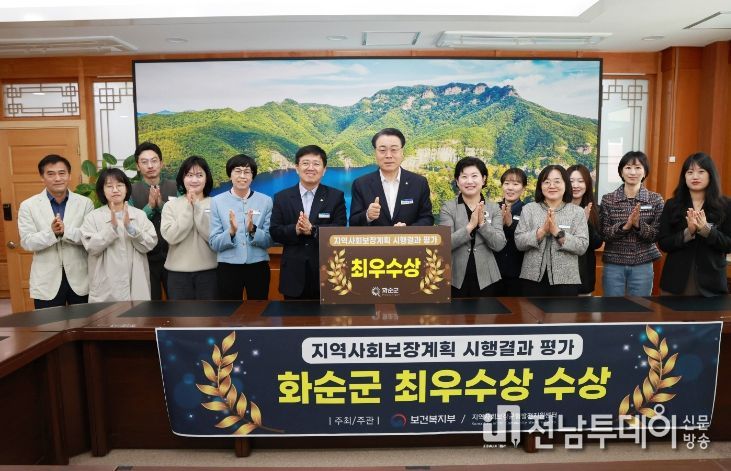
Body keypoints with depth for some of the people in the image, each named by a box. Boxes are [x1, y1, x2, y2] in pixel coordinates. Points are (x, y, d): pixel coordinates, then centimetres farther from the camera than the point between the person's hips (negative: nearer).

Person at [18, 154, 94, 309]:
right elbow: (27, 242, -6)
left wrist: (66, 231, -25)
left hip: (80, 279, 0)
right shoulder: (28, 206, 0)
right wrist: (51, 232, -25)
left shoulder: (85, 203, 0)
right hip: (46, 282, 0)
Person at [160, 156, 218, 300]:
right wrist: (188, 207, -12)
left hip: (208, 271, 0)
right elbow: (171, 237, -11)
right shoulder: (170, 205, 2)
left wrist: (198, 207, -13)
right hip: (178, 272, 1)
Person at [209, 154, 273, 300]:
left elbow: (269, 241, -2)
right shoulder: (217, 201, -1)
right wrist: (231, 232, -21)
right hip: (228, 268, 0)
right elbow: (214, 243, -3)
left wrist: (253, 230, -20)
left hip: (258, 267, 1)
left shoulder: (265, 201, -1)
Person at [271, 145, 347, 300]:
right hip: (294, 274, 1)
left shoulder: (336, 196, 3)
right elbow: (275, 232, 1)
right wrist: (295, 230, -19)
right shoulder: (282, 197, 6)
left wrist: (312, 229, -22)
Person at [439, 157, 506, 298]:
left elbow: (499, 244, -5)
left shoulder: (494, 208, 3)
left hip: (485, 279, 2)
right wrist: (470, 225, -21)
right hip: (456, 279, -2)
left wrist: (482, 223, -17)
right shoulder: (448, 207, -3)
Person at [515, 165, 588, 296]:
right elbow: (519, 242, -5)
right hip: (533, 278, 0)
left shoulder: (577, 211, 3)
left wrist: (557, 232, -18)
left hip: (565, 280, 0)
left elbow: (582, 246, -7)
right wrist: (542, 230, -18)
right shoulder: (529, 209, 4)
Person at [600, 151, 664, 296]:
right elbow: (603, 234, -6)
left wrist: (638, 224, -22)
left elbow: (657, 235, -5)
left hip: (642, 265, 0)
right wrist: (625, 225, -22)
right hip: (613, 265, 0)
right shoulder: (608, 199, -1)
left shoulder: (656, 200, -1)